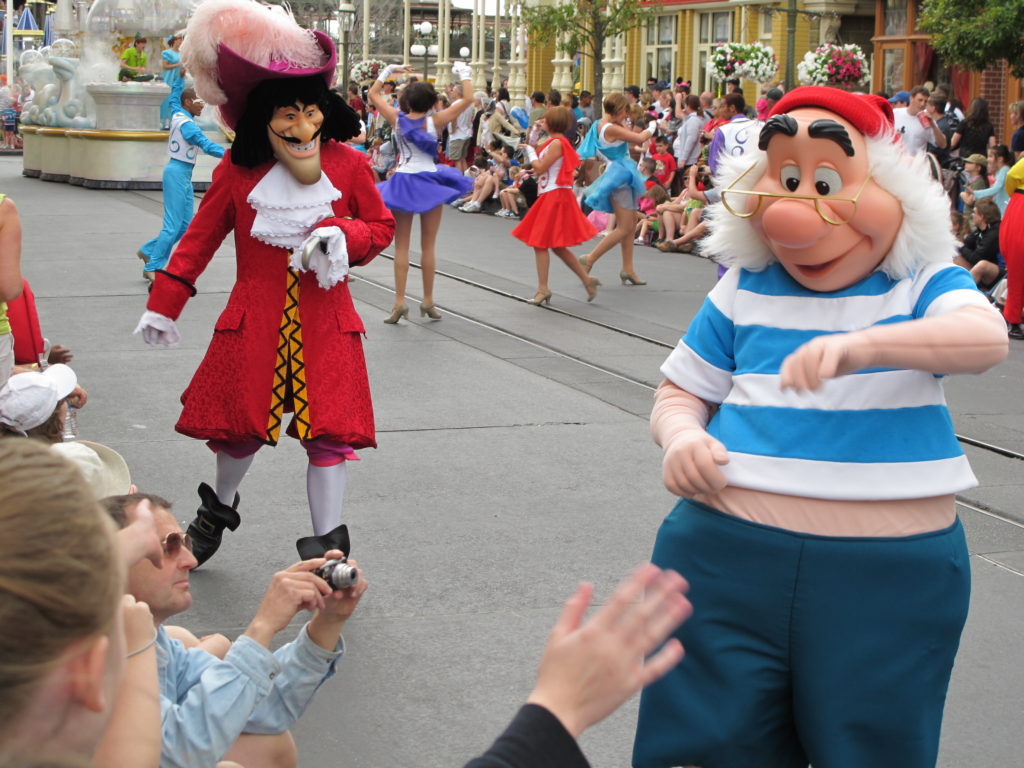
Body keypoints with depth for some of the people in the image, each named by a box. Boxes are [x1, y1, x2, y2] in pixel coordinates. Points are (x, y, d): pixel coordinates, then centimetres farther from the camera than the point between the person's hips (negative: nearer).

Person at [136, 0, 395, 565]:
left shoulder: (349, 165, -3)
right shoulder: (238, 171, -3)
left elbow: (382, 227, 7)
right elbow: (200, 238, 4)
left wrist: (341, 236, -15)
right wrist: (163, 304, 2)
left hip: (325, 322, 0)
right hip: (253, 322, 0)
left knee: (329, 429, -3)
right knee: (240, 422, 11)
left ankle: (326, 544, 8)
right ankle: (219, 507, 42)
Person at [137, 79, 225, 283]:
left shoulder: (177, 115, 9)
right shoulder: (187, 125, -16)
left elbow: (173, 97, 29)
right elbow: (206, 145, -27)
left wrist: (181, 76, 38)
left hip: (183, 176, 10)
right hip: (178, 173, -10)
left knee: (186, 225, 10)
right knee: (173, 226, -6)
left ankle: (149, 251, 20)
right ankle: (152, 267, -1)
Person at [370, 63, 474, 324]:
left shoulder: (397, 118, -5)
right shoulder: (435, 121, -9)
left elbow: (373, 93, 9)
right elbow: (468, 99, -6)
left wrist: (389, 70, 18)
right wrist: (464, 73, 6)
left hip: (403, 182, 1)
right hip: (429, 182, -1)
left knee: (401, 246, 4)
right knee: (428, 246, 8)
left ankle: (399, 302, -3)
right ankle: (428, 301, 13)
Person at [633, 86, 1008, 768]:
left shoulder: (922, 284, 0)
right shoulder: (744, 292, 7)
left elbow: (986, 338, -21)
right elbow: (680, 393, 14)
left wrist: (863, 344, -39)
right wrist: (682, 438, -11)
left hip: (892, 574, -1)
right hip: (729, 557, 2)